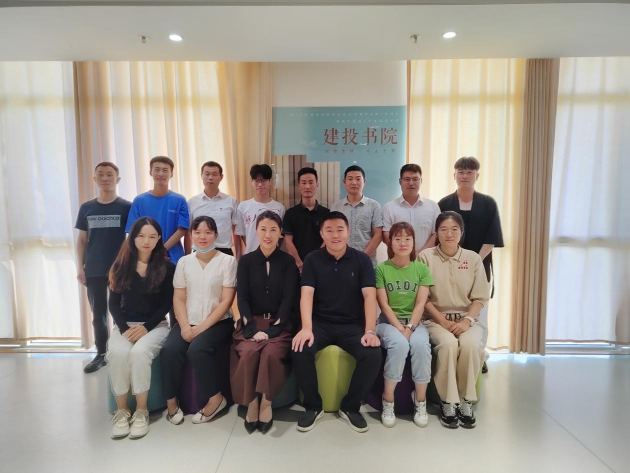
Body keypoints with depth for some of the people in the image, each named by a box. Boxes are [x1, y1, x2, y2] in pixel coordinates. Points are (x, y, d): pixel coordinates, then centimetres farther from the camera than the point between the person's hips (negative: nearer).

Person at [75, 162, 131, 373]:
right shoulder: (86, 208, 8)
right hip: (94, 271, 3)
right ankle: (101, 354, 24)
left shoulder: (127, 207, -2)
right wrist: (80, 267, 4)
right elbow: (81, 239, 10)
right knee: (98, 314, 11)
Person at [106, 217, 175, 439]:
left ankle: (141, 412, -15)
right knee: (117, 353, -30)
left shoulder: (167, 267, 0)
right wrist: (124, 328, -11)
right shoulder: (121, 265, 6)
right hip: (124, 325, 2)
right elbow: (113, 303, 4)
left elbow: (167, 305, -2)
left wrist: (146, 327, -14)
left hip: (155, 325, -2)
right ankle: (121, 411, -12)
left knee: (140, 352, -32)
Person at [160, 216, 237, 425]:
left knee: (197, 350, -29)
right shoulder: (184, 262, 9)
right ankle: (171, 400, -2)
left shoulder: (227, 261, -3)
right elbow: (178, 298, 6)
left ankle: (215, 397, -7)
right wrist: (184, 325, -11)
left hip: (217, 322, -3)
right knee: (169, 350, -23)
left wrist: (202, 327, -15)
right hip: (188, 322, 4)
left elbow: (226, 301, -8)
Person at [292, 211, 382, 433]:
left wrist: (370, 331, -20)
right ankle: (313, 406, -2)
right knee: (301, 350, -28)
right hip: (320, 322, 0)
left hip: (352, 324, 0)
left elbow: (369, 296, -7)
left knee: (373, 354, -26)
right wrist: (306, 328, -24)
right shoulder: (312, 260, 2)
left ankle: (350, 407, 0)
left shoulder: (362, 260, 1)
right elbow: (306, 295, -9)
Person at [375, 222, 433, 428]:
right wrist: (400, 328, -18)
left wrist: (410, 328, -18)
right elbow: (384, 305, -7)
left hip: (415, 321, 2)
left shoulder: (422, 269, 4)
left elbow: (420, 304, -5)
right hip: (389, 322, -1)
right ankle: (388, 401, -16)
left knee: (421, 344, -31)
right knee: (399, 344, -33)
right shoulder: (381, 269, -2)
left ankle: (420, 402, -12)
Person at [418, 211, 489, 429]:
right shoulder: (426, 257, -2)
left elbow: (479, 298, 3)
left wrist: (466, 321, -13)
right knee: (448, 344, -32)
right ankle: (448, 402, -14)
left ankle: (466, 401, -11)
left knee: (470, 344, -30)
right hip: (435, 318, -1)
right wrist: (443, 321, -13)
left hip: (467, 319, 2)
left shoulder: (473, 258, 4)